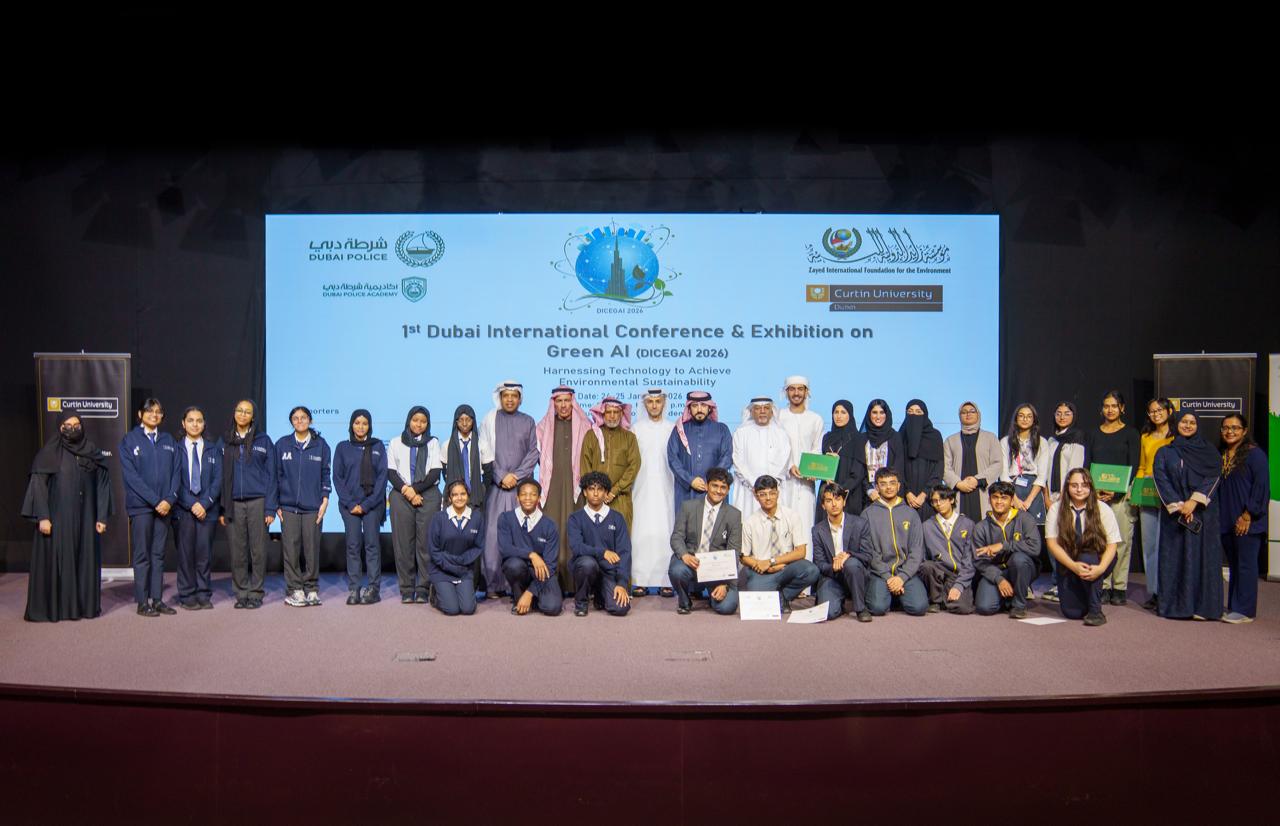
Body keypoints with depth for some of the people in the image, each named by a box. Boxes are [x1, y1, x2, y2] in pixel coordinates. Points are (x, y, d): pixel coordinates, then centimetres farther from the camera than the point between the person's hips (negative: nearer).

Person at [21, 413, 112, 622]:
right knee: (56, 561, 0)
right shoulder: (50, 453, -1)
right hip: (58, 518, -3)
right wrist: (43, 517, -14)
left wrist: (102, 517, 0)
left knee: (86, 561, 6)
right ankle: (52, 608, 7)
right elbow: (38, 485, -6)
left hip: (85, 519, 3)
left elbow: (102, 485, 6)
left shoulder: (92, 452, 8)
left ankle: (85, 605, 14)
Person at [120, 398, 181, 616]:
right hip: (140, 506, -4)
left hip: (164, 506, 4)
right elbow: (131, 476, -7)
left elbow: (175, 473, 8)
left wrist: (169, 499, -7)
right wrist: (155, 500, -13)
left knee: (158, 554, 7)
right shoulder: (129, 440, -1)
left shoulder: (168, 441, 12)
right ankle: (142, 602, 5)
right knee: (142, 555, 0)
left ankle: (157, 599, 11)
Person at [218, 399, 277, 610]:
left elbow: (271, 475, 1)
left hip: (257, 502, -2)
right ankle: (241, 593, 15)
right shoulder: (224, 442, 9)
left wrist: (270, 507, -6)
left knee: (258, 551, 0)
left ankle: (256, 593, 9)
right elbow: (220, 475, 8)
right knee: (237, 552, 5)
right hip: (233, 504, 2)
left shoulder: (264, 441, 3)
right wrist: (221, 508, 1)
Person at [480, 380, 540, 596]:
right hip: (496, 485, -1)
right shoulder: (490, 419, 9)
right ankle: (493, 584, -1)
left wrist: (516, 475, -5)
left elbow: (533, 452, 6)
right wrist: (501, 477, -6)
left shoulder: (528, 421, 12)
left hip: (522, 484, 1)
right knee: (493, 533, -6)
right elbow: (485, 452, 3)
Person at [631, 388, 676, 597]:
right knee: (641, 532, -3)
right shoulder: (636, 428, 8)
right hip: (641, 489, 0)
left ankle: (665, 581, 1)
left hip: (665, 488, 0)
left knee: (665, 532, -3)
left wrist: (678, 485, 1)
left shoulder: (672, 428, 7)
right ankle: (641, 581, 2)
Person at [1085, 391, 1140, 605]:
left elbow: (1133, 466, -1)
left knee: (1121, 540, -4)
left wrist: (1116, 491, -13)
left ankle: (1119, 587, 3)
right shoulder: (1093, 434, 13)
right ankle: (1103, 586, 3)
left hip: (1121, 494, -2)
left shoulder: (1130, 434, 6)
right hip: (1096, 494, 2)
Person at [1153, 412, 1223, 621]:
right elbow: (1160, 478, -1)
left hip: (1203, 513, 0)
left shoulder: (1210, 453, 10)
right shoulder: (1165, 452, 9)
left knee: (1202, 556, -3)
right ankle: (1174, 604, 2)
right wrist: (1177, 506, -12)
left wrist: (1194, 501, -16)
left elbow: (1213, 478, -2)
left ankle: (1201, 606, 0)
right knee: (1173, 558, -1)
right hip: (1173, 513, 0)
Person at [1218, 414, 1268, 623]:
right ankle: (1233, 606, 17)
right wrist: (1217, 516, 10)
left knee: (1245, 565, -2)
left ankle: (1244, 610, 3)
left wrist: (1248, 515, -14)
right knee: (1234, 565, 11)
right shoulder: (1220, 455, 13)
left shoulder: (1255, 454, -7)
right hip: (1226, 521, 6)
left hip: (1247, 521, -6)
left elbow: (1262, 487, -11)